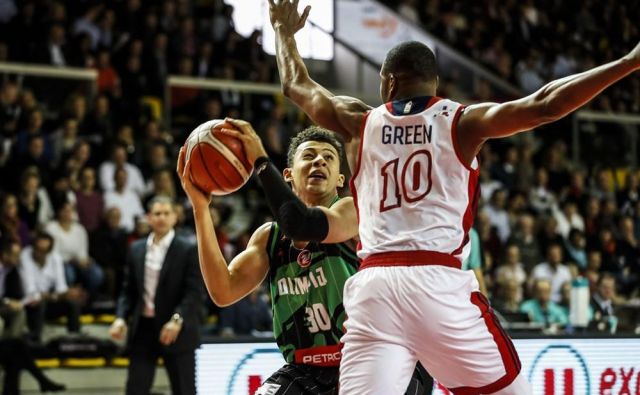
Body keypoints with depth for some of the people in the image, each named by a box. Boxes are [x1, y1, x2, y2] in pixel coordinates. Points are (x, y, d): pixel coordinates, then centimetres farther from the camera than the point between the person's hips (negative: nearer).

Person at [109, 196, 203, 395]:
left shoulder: (188, 251, -4)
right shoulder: (136, 249, 10)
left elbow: (195, 293, -11)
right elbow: (129, 291, 14)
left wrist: (177, 319, -25)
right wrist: (121, 317, -3)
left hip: (176, 332, -4)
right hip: (143, 330, 4)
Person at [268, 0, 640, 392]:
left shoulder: (361, 123, 15)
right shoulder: (461, 121, 7)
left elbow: (297, 85, 32)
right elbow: (543, 106, -4)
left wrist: (285, 32, 51)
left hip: (372, 287, 2)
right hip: (440, 285, -2)